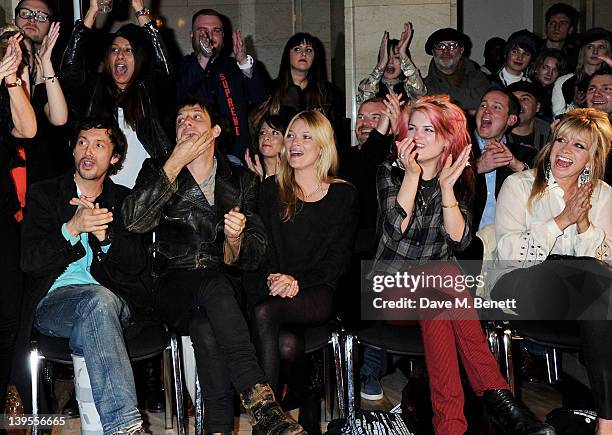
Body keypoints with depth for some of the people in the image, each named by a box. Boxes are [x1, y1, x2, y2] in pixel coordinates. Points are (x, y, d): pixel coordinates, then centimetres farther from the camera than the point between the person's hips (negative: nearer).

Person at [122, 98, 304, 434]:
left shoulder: (242, 180, 13)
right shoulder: (157, 170, 12)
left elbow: (253, 257, 7)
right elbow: (134, 221, -10)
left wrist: (235, 238, -18)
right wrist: (175, 163, -8)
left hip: (225, 286, 2)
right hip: (174, 289, -1)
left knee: (207, 329, -35)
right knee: (215, 286, -36)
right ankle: (263, 406, -43)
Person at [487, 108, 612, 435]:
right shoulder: (518, 185, 2)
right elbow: (507, 251, -12)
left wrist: (583, 223, -12)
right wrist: (562, 220, -16)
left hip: (578, 286, 3)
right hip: (518, 283, -3)